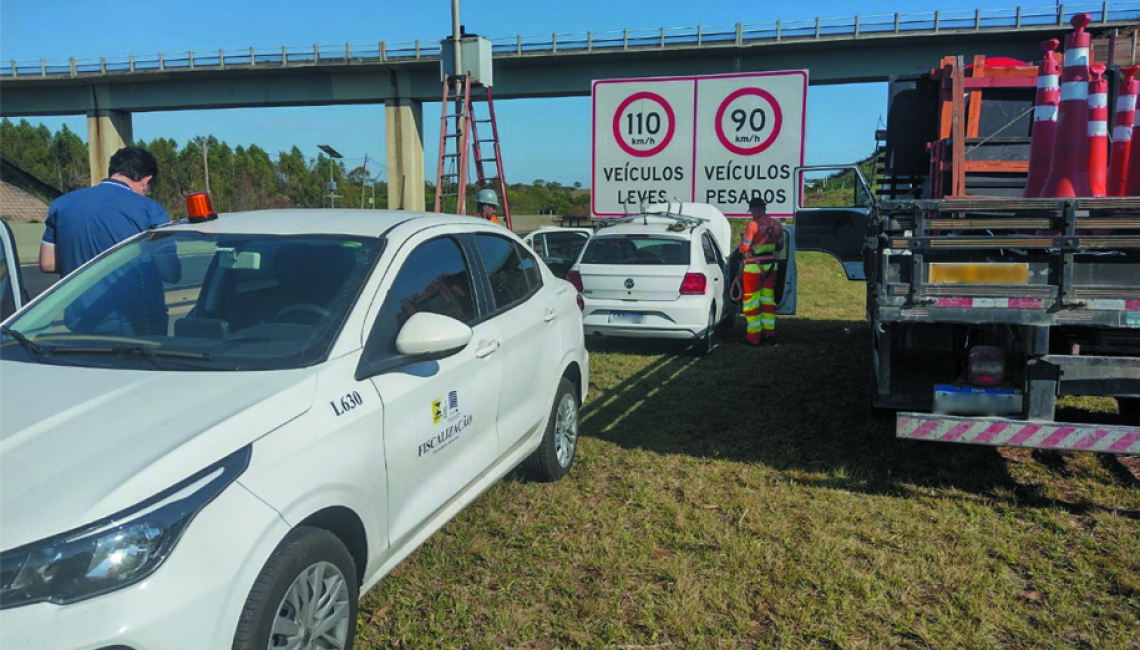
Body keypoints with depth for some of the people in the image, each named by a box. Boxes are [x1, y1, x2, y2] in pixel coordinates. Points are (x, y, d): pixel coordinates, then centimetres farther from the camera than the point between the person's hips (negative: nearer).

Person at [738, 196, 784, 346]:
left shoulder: (753, 225, -17)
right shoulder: (777, 225, 4)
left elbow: (744, 249, -15)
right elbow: (780, 246, 15)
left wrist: (742, 239, 5)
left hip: (754, 267, -6)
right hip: (770, 266, 6)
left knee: (752, 301, 2)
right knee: (768, 299, 14)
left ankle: (754, 336, 5)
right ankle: (769, 334, 17)